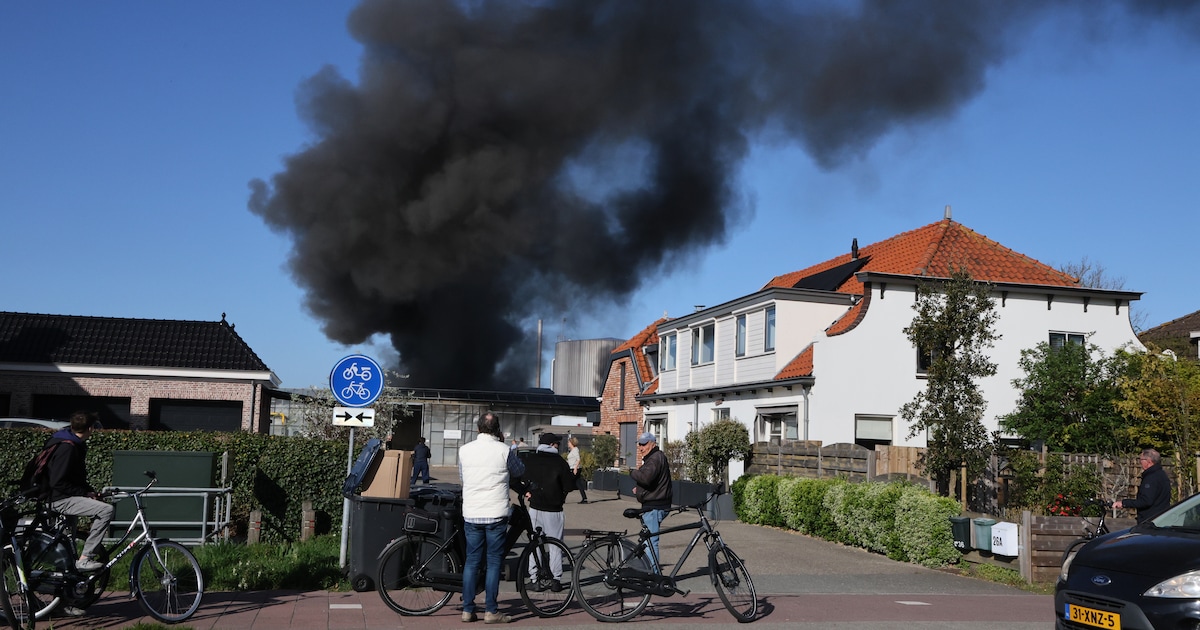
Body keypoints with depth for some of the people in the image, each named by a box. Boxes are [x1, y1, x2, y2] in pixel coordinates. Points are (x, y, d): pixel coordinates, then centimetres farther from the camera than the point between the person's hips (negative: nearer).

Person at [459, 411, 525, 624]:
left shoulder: (464, 450, 1)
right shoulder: (504, 451, -9)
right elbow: (519, 471, 9)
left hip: (471, 514, 3)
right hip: (496, 514, -3)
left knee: (471, 561, 11)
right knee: (493, 562, 4)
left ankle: (467, 610, 13)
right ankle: (490, 611, 5)